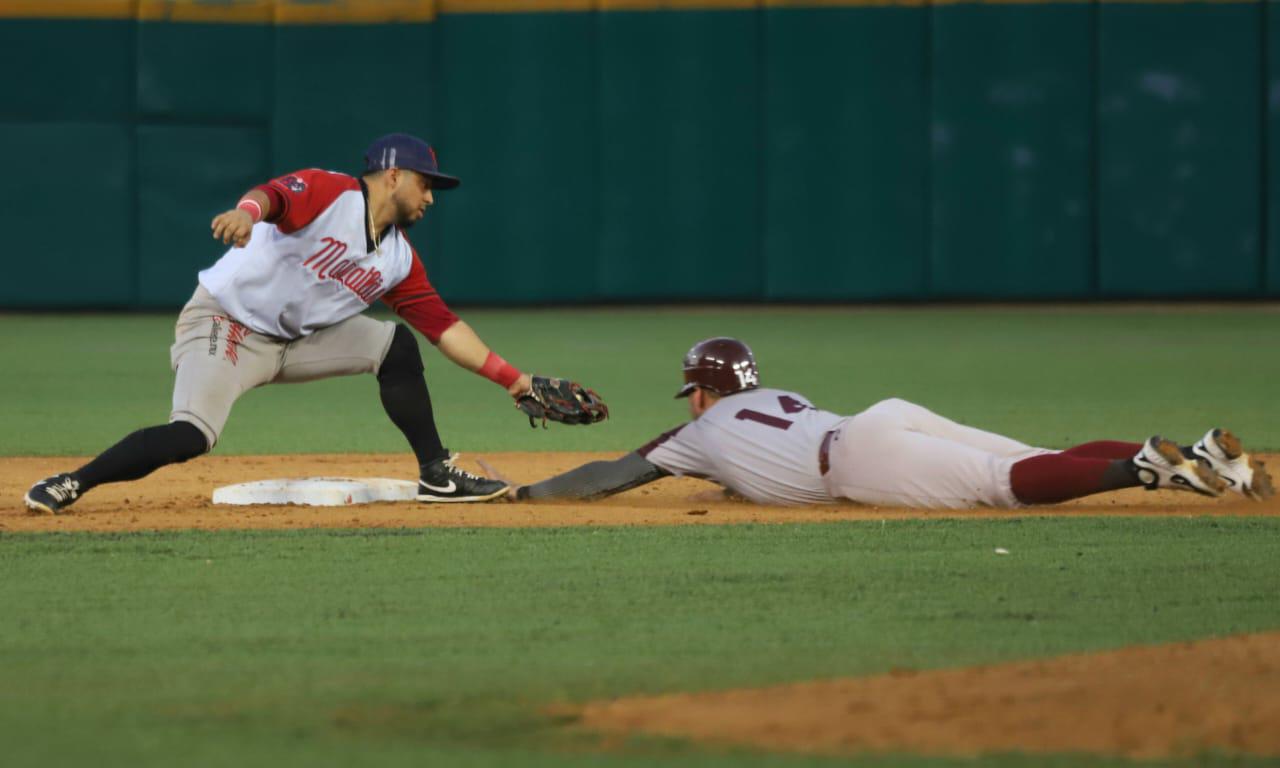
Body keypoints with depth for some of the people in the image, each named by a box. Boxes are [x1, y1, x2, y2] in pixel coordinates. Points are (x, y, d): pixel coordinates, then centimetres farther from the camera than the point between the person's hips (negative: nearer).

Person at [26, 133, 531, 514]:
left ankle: (437, 476, 5)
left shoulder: (399, 257, 7)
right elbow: (274, 194, -35)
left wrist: (511, 379, 4)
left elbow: (443, 325, 9)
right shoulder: (328, 193, -15)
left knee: (395, 345, -1)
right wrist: (247, 212, -59)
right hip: (224, 323, -8)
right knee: (191, 436, -28)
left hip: (294, 340, 8)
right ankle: (68, 487, -18)